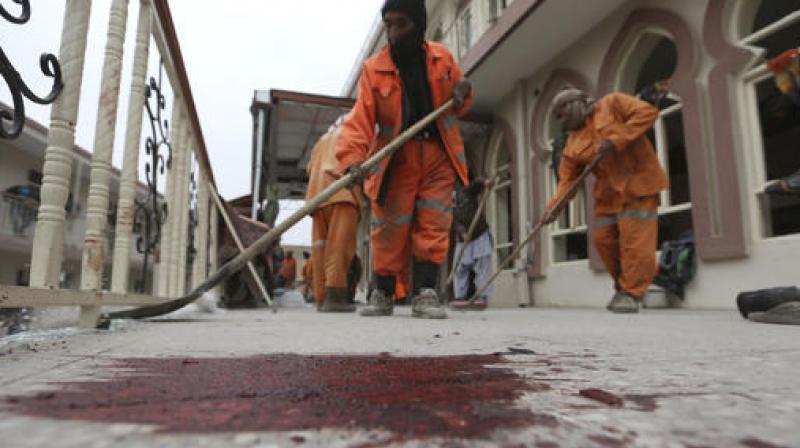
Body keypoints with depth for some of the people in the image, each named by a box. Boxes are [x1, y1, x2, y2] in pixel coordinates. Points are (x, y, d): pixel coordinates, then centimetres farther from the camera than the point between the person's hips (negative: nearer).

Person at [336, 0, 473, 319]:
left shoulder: (442, 58, 4)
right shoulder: (374, 68, -6)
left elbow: (458, 106, 17)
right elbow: (360, 119, -17)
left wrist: (463, 93, -7)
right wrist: (352, 158, -33)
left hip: (438, 154, 2)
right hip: (396, 158, -2)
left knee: (433, 224, -2)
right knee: (390, 227, 0)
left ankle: (425, 293, 5)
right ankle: (382, 294, 15)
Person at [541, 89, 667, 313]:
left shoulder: (612, 103, 0)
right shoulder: (573, 144, 9)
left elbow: (647, 112, -11)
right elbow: (568, 179, 3)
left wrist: (616, 140, -20)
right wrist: (554, 207, -12)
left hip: (638, 181, -5)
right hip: (608, 191, 6)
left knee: (634, 238, -9)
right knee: (604, 239, 3)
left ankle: (631, 293, 1)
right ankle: (622, 285, 22)